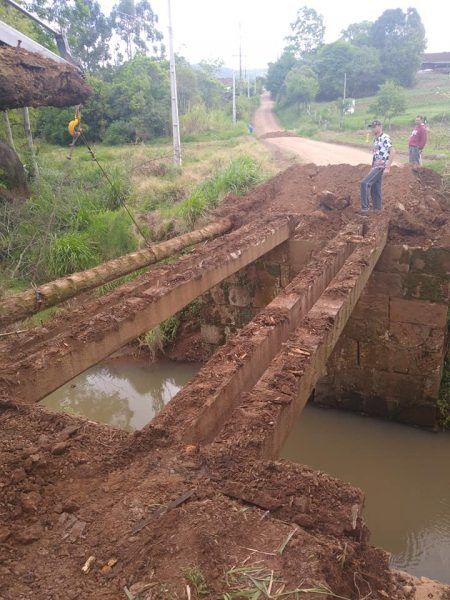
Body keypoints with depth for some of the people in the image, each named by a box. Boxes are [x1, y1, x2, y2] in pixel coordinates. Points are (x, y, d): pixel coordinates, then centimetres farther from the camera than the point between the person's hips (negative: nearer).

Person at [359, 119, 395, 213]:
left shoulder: (385, 138, -11)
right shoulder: (376, 139, 17)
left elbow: (392, 152, -18)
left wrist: (387, 167, -22)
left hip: (380, 167, -9)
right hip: (375, 167, 9)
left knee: (364, 183, -19)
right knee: (375, 188, 10)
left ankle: (365, 207, -18)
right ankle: (377, 209, 16)